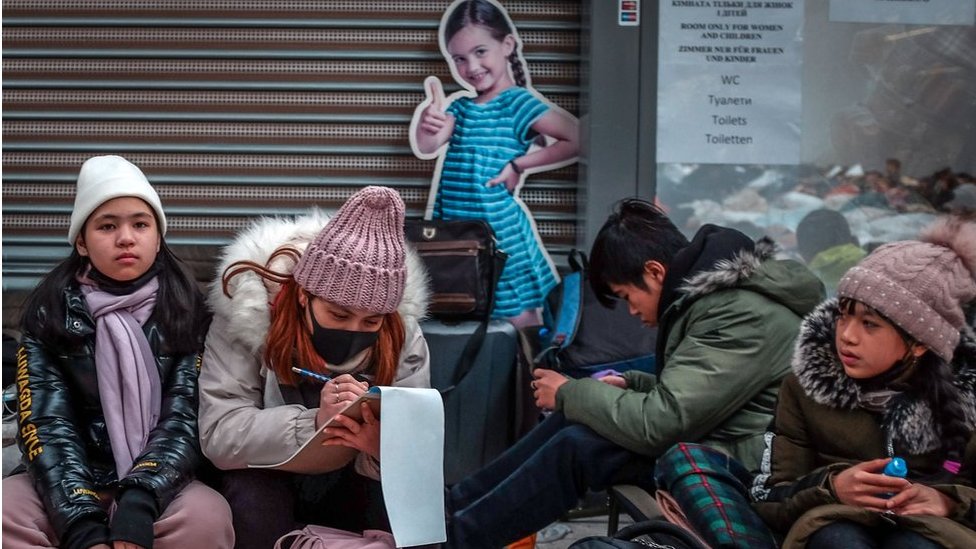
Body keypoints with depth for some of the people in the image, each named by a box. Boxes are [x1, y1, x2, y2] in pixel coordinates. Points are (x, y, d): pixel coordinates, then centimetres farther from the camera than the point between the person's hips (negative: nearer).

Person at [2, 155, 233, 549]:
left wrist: (139, 502, -28)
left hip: (159, 484, -1)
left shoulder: (186, 311, 1)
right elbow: (47, 425, -9)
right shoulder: (50, 312, 2)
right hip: (74, 486, 1)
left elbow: (185, 418, -10)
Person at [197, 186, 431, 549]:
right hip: (266, 478, -2)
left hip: (353, 481, 2)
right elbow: (219, 434, -27)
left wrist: (384, 448, -42)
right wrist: (314, 422, -44)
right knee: (254, 507, -34)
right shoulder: (246, 313, -23)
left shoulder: (401, 337, -15)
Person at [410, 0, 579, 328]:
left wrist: (519, 165, -16)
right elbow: (426, 148, -4)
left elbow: (578, 141, -17)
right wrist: (426, 123, -25)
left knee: (520, 319, 2)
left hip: (499, 231, -6)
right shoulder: (460, 107, 7)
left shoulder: (518, 102, -10)